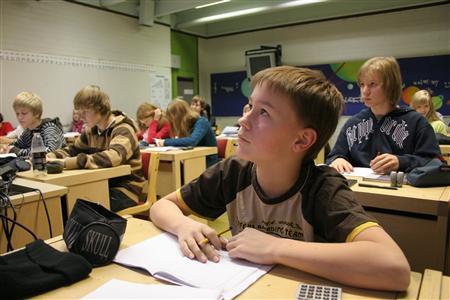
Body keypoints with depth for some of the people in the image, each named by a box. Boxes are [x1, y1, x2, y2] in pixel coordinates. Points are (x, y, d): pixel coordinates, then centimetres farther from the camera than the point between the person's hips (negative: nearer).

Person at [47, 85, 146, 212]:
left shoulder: (123, 130, -17)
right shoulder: (91, 130, 7)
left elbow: (110, 158, -36)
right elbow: (72, 150, 20)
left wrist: (67, 162, -37)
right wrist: (51, 156, -2)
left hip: (125, 190, -7)